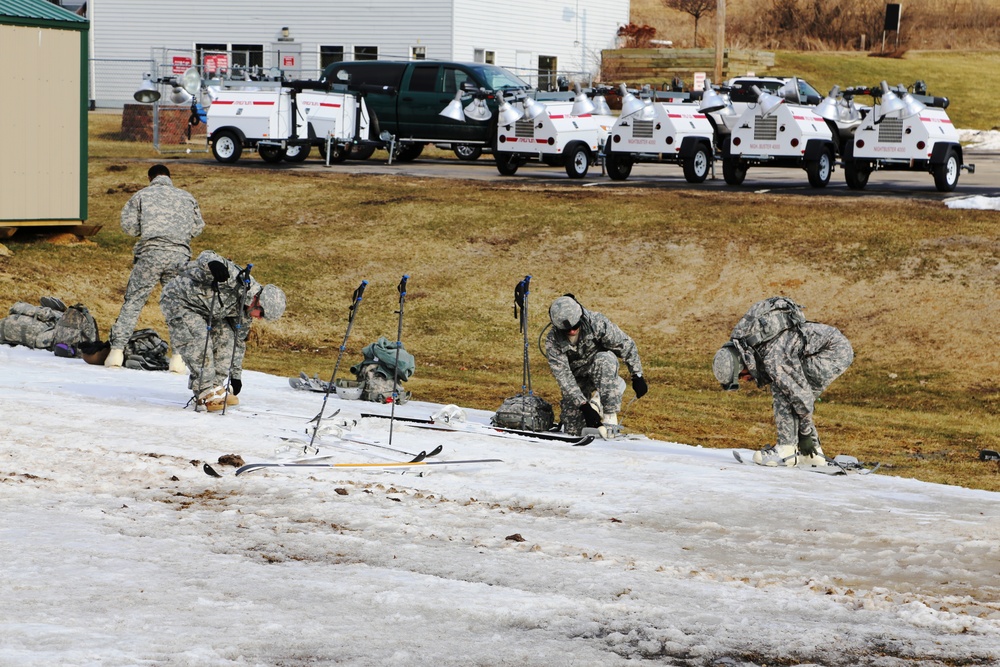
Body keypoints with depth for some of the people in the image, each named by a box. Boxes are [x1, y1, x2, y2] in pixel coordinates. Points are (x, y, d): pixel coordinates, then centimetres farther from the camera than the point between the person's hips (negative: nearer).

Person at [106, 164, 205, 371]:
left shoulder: (142, 195, 10)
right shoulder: (186, 197, 17)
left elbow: (128, 225, 4)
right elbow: (198, 227, 16)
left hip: (151, 253, -2)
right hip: (180, 255, 2)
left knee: (133, 301, 4)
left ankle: (117, 350, -2)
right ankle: (179, 356, 3)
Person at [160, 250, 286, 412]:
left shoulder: (245, 311, 0)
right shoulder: (233, 276, -27)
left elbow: (239, 341, 10)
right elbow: (205, 257, -29)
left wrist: (236, 375, 11)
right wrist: (213, 264, -54)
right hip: (178, 300, -9)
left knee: (226, 337, -2)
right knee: (199, 342, -21)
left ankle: (215, 387, 4)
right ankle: (206, 395, -18)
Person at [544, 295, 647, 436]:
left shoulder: (596, 322, -27)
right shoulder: (553, 341, -25)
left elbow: (626, 345, -16)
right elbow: (564, 378, -27)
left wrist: (637, 376, -16)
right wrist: (584, 406, -36)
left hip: (600, 369, -1)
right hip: (577, 378, 1)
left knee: (605, 359, -38)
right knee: (572, 431, -7)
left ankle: (610, 417, -31)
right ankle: (592, 397, 23)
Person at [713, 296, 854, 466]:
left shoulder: (773, 358, -29)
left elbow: (801, 395, -24)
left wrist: (806, 434, -13)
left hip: (837, 351, -10)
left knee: (781, 390, -14)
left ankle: (786, 450, -12)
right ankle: (813, 453, 11)